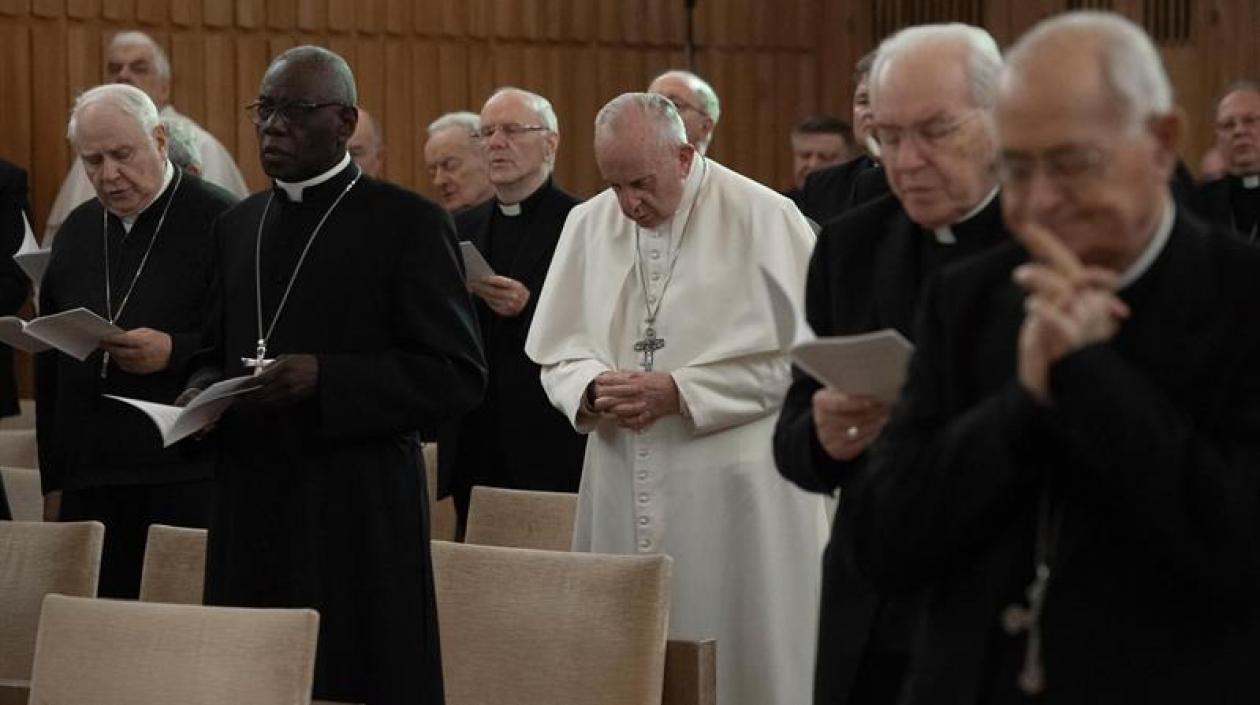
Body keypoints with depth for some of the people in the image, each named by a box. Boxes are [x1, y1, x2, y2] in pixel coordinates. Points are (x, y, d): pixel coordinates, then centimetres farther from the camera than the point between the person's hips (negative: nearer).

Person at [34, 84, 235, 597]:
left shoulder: (221, 222, -4)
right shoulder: (76, 232, 16)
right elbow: (50, 367, 20)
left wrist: (174, 353, -22)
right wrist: (53, 482, 15)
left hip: (187, 484, -5)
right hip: (89, 486, 5)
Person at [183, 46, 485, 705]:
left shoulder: (407, 222, -4)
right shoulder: (236, 225, 16)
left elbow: (458, 375, -8)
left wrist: (325, 379, -19)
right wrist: (203, 390, 1)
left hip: (357, 519, -5)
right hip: (246, 509, 5)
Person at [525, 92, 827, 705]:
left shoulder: (764, 218, -7)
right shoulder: (587, 225, 8)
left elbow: (794, 355, -10)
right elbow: (557, 351, 11)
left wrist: (679, 392, -15)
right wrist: (592, 389, -11)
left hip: (733, 491, -4)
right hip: (625, 487, 4)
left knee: (742, 655, -1)